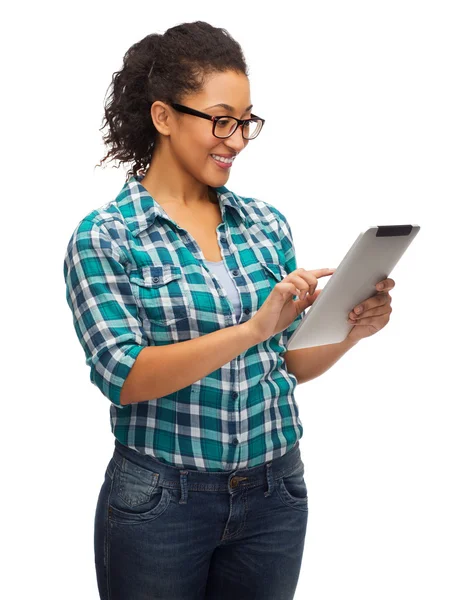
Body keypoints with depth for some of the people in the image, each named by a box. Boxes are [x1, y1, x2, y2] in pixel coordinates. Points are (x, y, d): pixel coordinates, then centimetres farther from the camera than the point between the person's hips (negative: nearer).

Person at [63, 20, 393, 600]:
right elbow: (122, 375, -18)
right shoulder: (104, 237, -8)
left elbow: (289, 362, 8)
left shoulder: (267, 223, 3)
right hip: (159, 501, -3)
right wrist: (251, 328, -27)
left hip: (274, 494, 4)